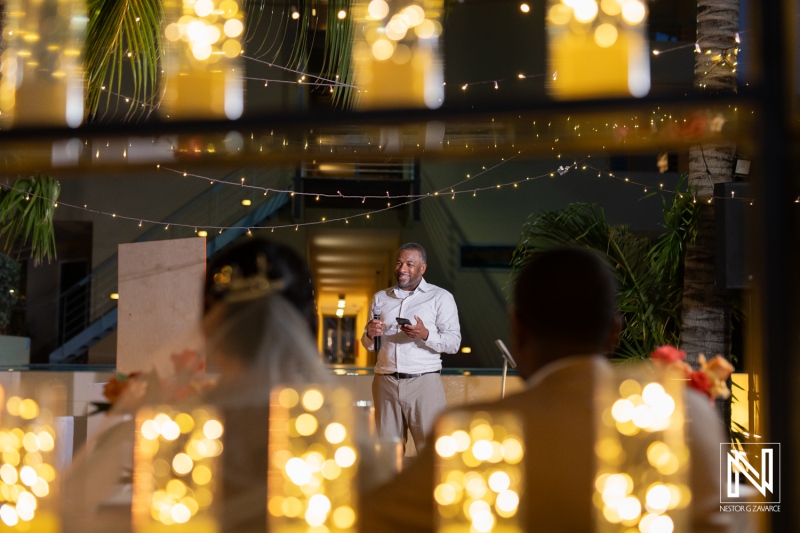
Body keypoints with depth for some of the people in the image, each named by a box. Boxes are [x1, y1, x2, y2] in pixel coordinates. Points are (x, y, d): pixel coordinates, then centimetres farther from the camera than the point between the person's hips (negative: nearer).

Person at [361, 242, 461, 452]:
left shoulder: (441, 297, 5)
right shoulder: (380, 298, 17)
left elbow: (454, 342, -2)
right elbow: (368, 345, 22)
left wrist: (426, 335, -19)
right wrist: (370, 335, -2)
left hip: (423, 382, -3)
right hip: (385, 382, 4)